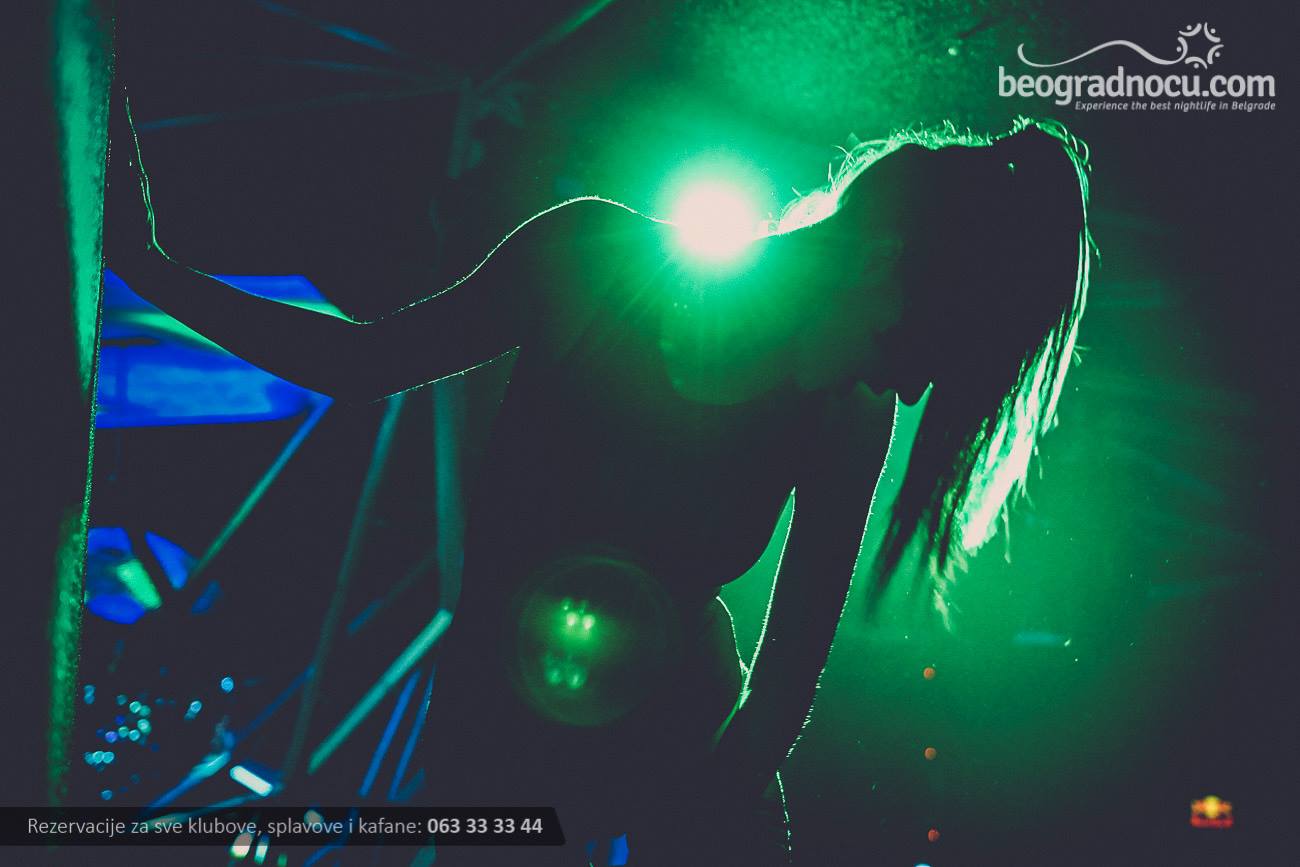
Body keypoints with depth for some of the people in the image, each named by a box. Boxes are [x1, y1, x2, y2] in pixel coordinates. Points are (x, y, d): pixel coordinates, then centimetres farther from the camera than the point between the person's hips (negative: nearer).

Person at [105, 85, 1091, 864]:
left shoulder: (844, 416, -16)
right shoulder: (595, 260, -20)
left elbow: (785, 681, -9)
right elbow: (363, 361, -7)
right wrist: (152, 268, -10)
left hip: (692, 738, 1)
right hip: (496, 731, -1)